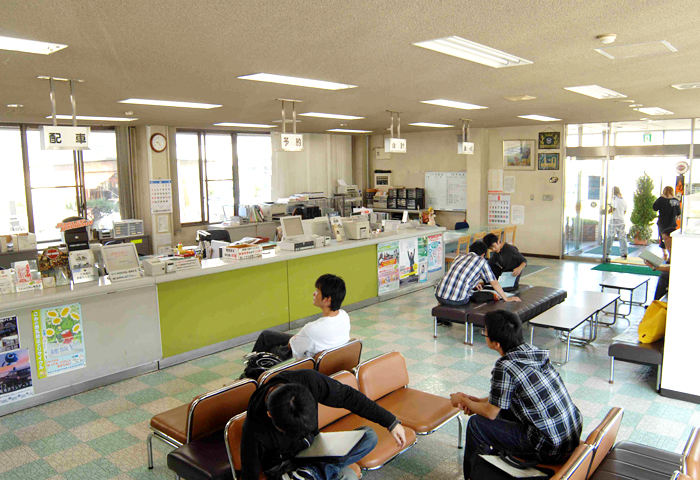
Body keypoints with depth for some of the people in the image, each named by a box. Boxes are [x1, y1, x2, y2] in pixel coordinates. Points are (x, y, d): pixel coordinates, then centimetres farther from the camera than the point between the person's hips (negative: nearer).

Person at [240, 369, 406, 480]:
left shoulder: (308, 380, -26)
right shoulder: (253, 432, -29)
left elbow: (348, 396, -13)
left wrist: (391, 421, -8)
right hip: (285, 467, -6)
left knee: (369, 436, -14)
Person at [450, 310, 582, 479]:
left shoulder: (505, 367, -21)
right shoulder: (534, 352, 3)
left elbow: (491, 413, -7)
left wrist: (463, 400, 10)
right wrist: (478, 401, 16)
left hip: (552, 449, -8)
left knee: (476, 423, 2)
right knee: (504, 404, 25)